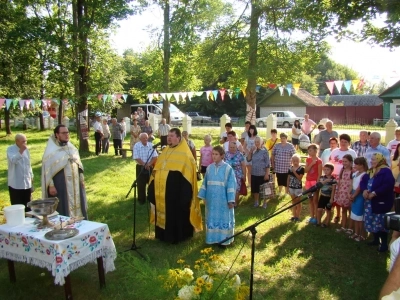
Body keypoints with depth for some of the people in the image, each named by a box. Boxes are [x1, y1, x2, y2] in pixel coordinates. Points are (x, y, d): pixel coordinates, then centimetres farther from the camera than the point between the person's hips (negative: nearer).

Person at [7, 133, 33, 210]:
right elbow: (13, 160, -28)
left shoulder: (26, 149, 8)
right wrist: (21, 151, -36)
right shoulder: (10, 149, -8)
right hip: (15, 184, -5)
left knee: (27, 206, 12)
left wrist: (31, 177, 17)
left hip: (27, 183, 5)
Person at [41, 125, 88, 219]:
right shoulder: (51, 151, -9)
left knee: (77, 205, 13)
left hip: (75, 184, 6)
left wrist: (81, 178, 12)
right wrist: (51, 186, -14)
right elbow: (47, 169, -10)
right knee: (63, 210, 1)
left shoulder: (72, 148, 9)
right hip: (60, 185, -6)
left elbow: (79, 164, 15)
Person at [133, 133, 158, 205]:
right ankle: (141, 199, 16)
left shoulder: (151, 145, -2)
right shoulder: (136, 146, -9)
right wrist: (145, 164, -18)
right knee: (141, 184, 3)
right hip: (140, 167, -2)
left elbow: (155, 156, -5)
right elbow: (136, 158, -14)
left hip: (150, 167, 3)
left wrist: (149, 164, -18)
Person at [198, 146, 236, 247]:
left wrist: (231, 200, -12)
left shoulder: (228, 168, -9)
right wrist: (203, 196, 7)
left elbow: (231, 185, -9)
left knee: (223, 219, 7)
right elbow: (205, 183, 9)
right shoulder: (209, 168, 3)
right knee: (212, 219, 13)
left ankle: (224, 239, 19)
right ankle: (213, 238, 26)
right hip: (211, 200, 4)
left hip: (223, 200, -4)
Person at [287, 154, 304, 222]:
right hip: (291, 187, 5)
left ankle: (297, 216, 13)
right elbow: (288, 178, 8)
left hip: (298, 187, -5)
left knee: (298, 202, 5)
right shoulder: (290, 168, 4)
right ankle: (294, 215, 22)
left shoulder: (301, 168, -9)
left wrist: (294, 172, -24)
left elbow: (300, 178, -18)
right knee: (293, 202, 13)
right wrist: (287, 187, 7)